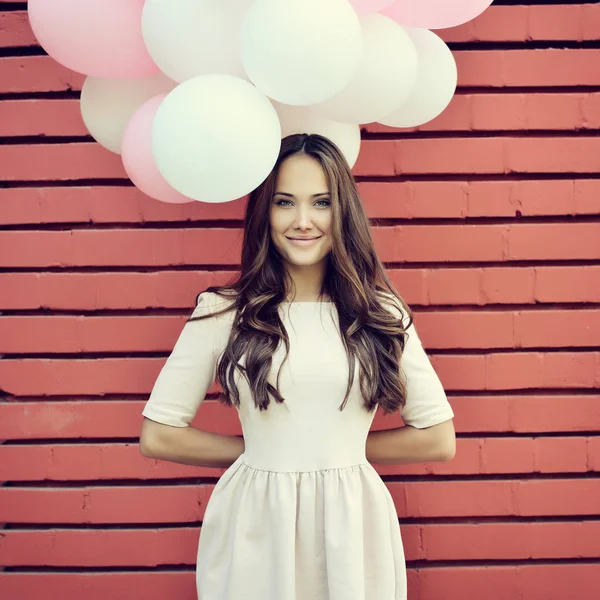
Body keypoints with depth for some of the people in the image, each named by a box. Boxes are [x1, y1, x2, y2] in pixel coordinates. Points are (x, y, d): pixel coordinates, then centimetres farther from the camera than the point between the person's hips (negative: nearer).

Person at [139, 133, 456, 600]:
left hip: (352, 530, 1)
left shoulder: (381, 314, -1)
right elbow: (158, 436, -2)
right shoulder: (222, 312, -5)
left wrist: (341, 450, 1)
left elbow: (439, 440, 2)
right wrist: (258, 452, 1)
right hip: (254, 531, -1)